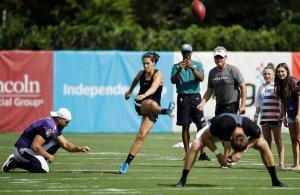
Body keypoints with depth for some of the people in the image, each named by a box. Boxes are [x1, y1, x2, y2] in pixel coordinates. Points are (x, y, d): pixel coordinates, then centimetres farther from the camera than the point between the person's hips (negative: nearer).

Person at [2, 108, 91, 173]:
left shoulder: (56, 127, 7)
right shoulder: (49, 127, -24)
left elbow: (65, 144, 9)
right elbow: (35, 147, -28)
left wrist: (79, 149, -6)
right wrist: (48, 156, -14)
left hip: (29, 148, 10)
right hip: (22, 150, -10)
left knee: (56, 142, 8)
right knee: (44, 170, -24)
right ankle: (15, 162, -10)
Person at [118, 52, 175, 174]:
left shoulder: (157, 75, -12)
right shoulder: (141, 73, 3)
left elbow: (153, 88, -32)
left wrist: (144, 95, -52)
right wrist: (130, 92, 45)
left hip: (153, 109, -2)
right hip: (140, 105, 2)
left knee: (141, 135, -13)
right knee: (151, 103, -37)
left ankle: (127, 163, -8)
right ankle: (166, 111, -68)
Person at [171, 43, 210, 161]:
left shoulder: (197, 65, 9)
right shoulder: (176, 66, 10)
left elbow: (201, 78, -6)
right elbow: (173, 81, -3)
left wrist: (192, 68, -19)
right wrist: (179, 69, -17)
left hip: (195, 97, 0)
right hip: (182, 97, 0)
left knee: (201, 125, -6)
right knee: (185, 126, 1)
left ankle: (202, 153, -4)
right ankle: (187, 154, 4)